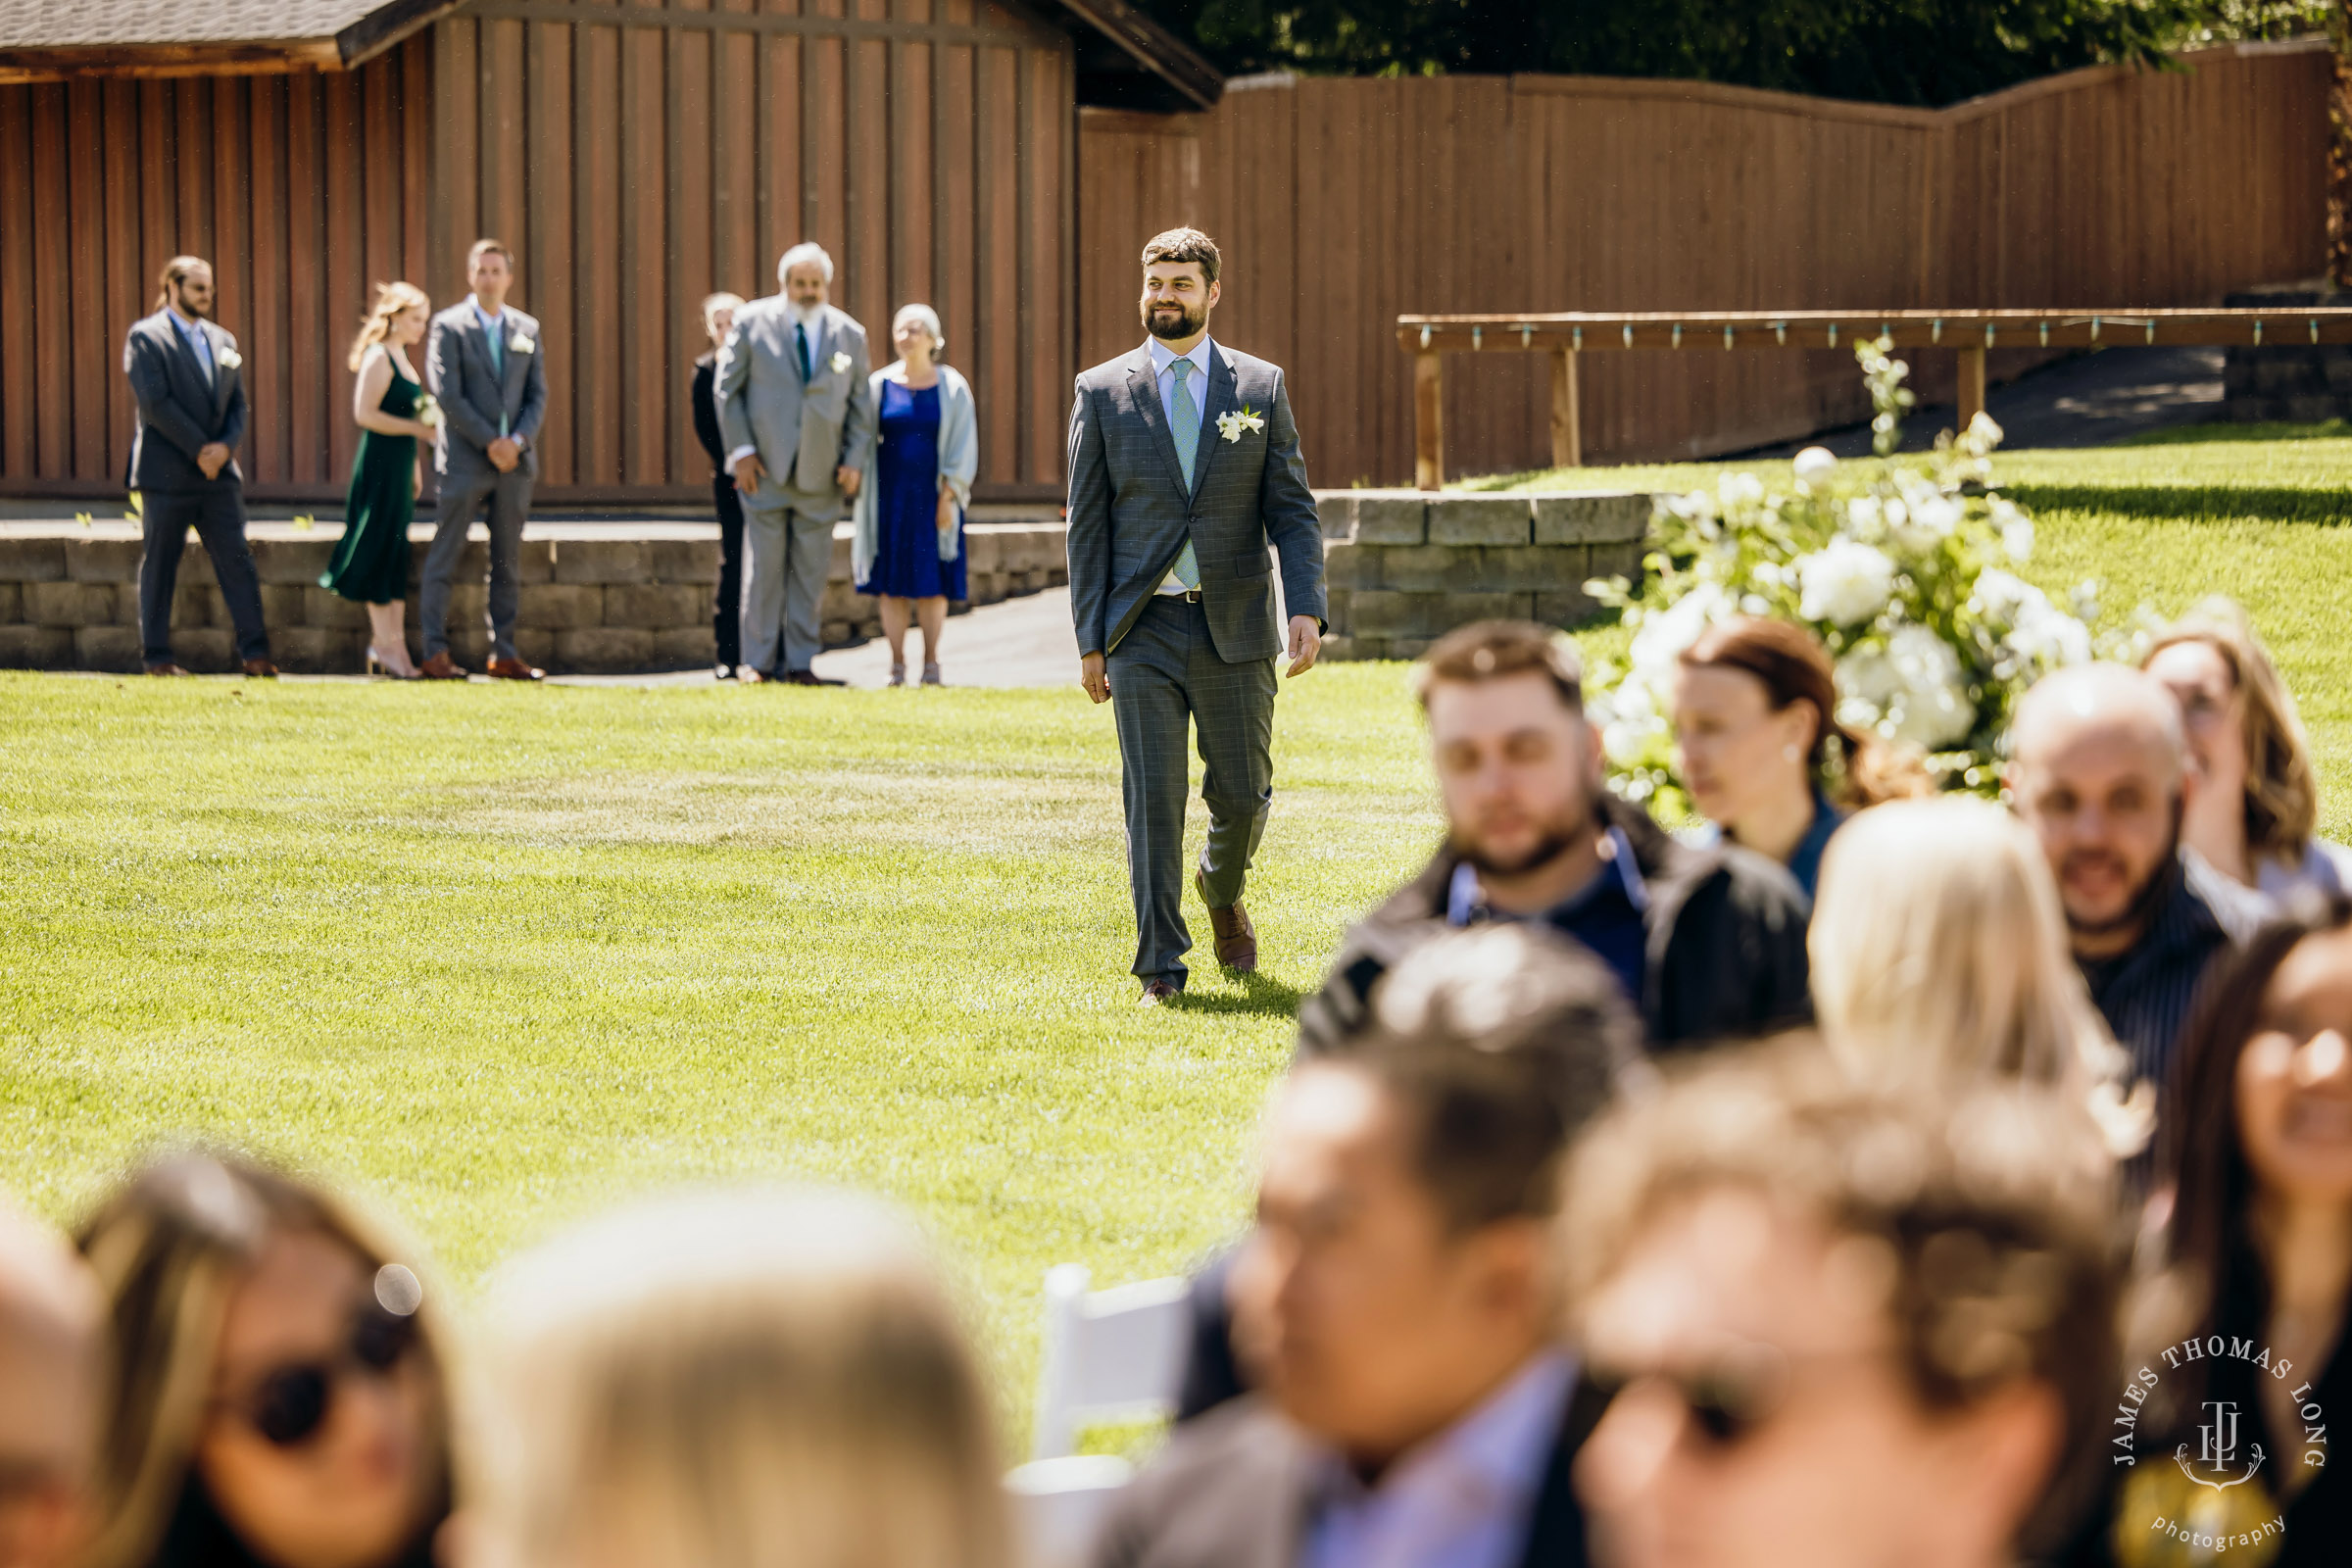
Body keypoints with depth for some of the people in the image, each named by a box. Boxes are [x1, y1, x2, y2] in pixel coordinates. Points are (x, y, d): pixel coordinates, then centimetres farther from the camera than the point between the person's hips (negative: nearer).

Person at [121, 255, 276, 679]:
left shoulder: (222, 339, 15)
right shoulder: (145, 336, -4)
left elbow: (237, 403, 13)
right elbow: (155, 402, -13)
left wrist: (225, 447, -6)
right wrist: (199, 450, -14)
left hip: (218, 470, 5)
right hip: (167, 472, -5)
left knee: (238, 563, -1)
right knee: (159, 565, 2)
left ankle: (254, 653, -1)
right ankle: (156, 656, 8)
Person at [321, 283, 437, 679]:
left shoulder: (399, 357, 16)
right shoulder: (378, 358, -12)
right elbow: (365, 414, -19)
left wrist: (415, 466, 19)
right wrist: (415, 428, -17)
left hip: (398, 466, 9)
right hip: (380, 464, -9)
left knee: (395, 558, 9)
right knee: (379, 555, -5)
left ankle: (390, 644, 11)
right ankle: (386, 645, -2)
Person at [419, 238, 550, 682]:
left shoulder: (527, 329, 12)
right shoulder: (449, 326, -1)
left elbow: (538, 395, 10)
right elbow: (447, 394, -8)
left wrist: (518, 441, -7)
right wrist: (490, 442, -14)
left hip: (516, 460, 4)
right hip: (465, 460, -4)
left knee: (508, 562, 6)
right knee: (444, 558, -5)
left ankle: (503, 654, 9)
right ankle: (435, 653, -3)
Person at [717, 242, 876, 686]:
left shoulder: (850, 334, 8)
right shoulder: (753, 322, 2)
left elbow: (860, 404, 12)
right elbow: (727, 388, 3)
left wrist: (855, 461, 0)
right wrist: (740, 450, -6)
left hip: (821, 475, 2)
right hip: (765, 468, -2)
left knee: (810, 572, 3)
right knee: (764, 568, -2)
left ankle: (800, 663, 9)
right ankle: (759, 662, 4)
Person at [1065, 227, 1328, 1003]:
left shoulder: (1260, 387, 4)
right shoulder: (1102, 392, 3)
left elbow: (1292, 509, 2)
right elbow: (1088, 524, 3)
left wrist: (1307, 607, -11)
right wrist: (1090, 641, -2)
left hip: (1235, 626, 1)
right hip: (1143, 628, -1)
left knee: (1242, 793, 6)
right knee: (1152, 799, -4)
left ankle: (1223, 891, 39)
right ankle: (1161, 967, 1)